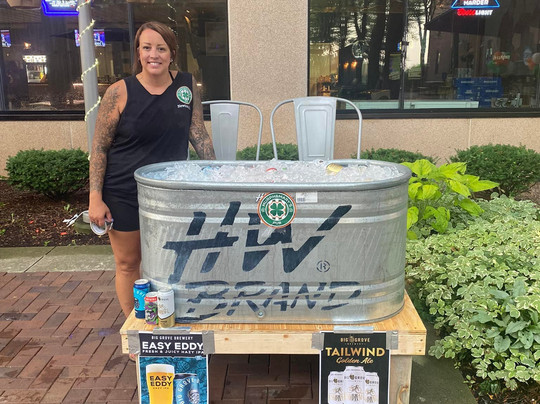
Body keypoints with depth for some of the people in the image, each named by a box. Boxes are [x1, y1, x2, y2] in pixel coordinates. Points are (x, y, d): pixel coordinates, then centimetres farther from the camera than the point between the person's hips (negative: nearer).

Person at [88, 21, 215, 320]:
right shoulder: (120, 92, -11)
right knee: (128, 264, 10)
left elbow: (198, 135, 4)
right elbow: (99, 148, -8)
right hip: (125, 194, -2)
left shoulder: (187, 85, -2)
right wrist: (95, 199, -11)